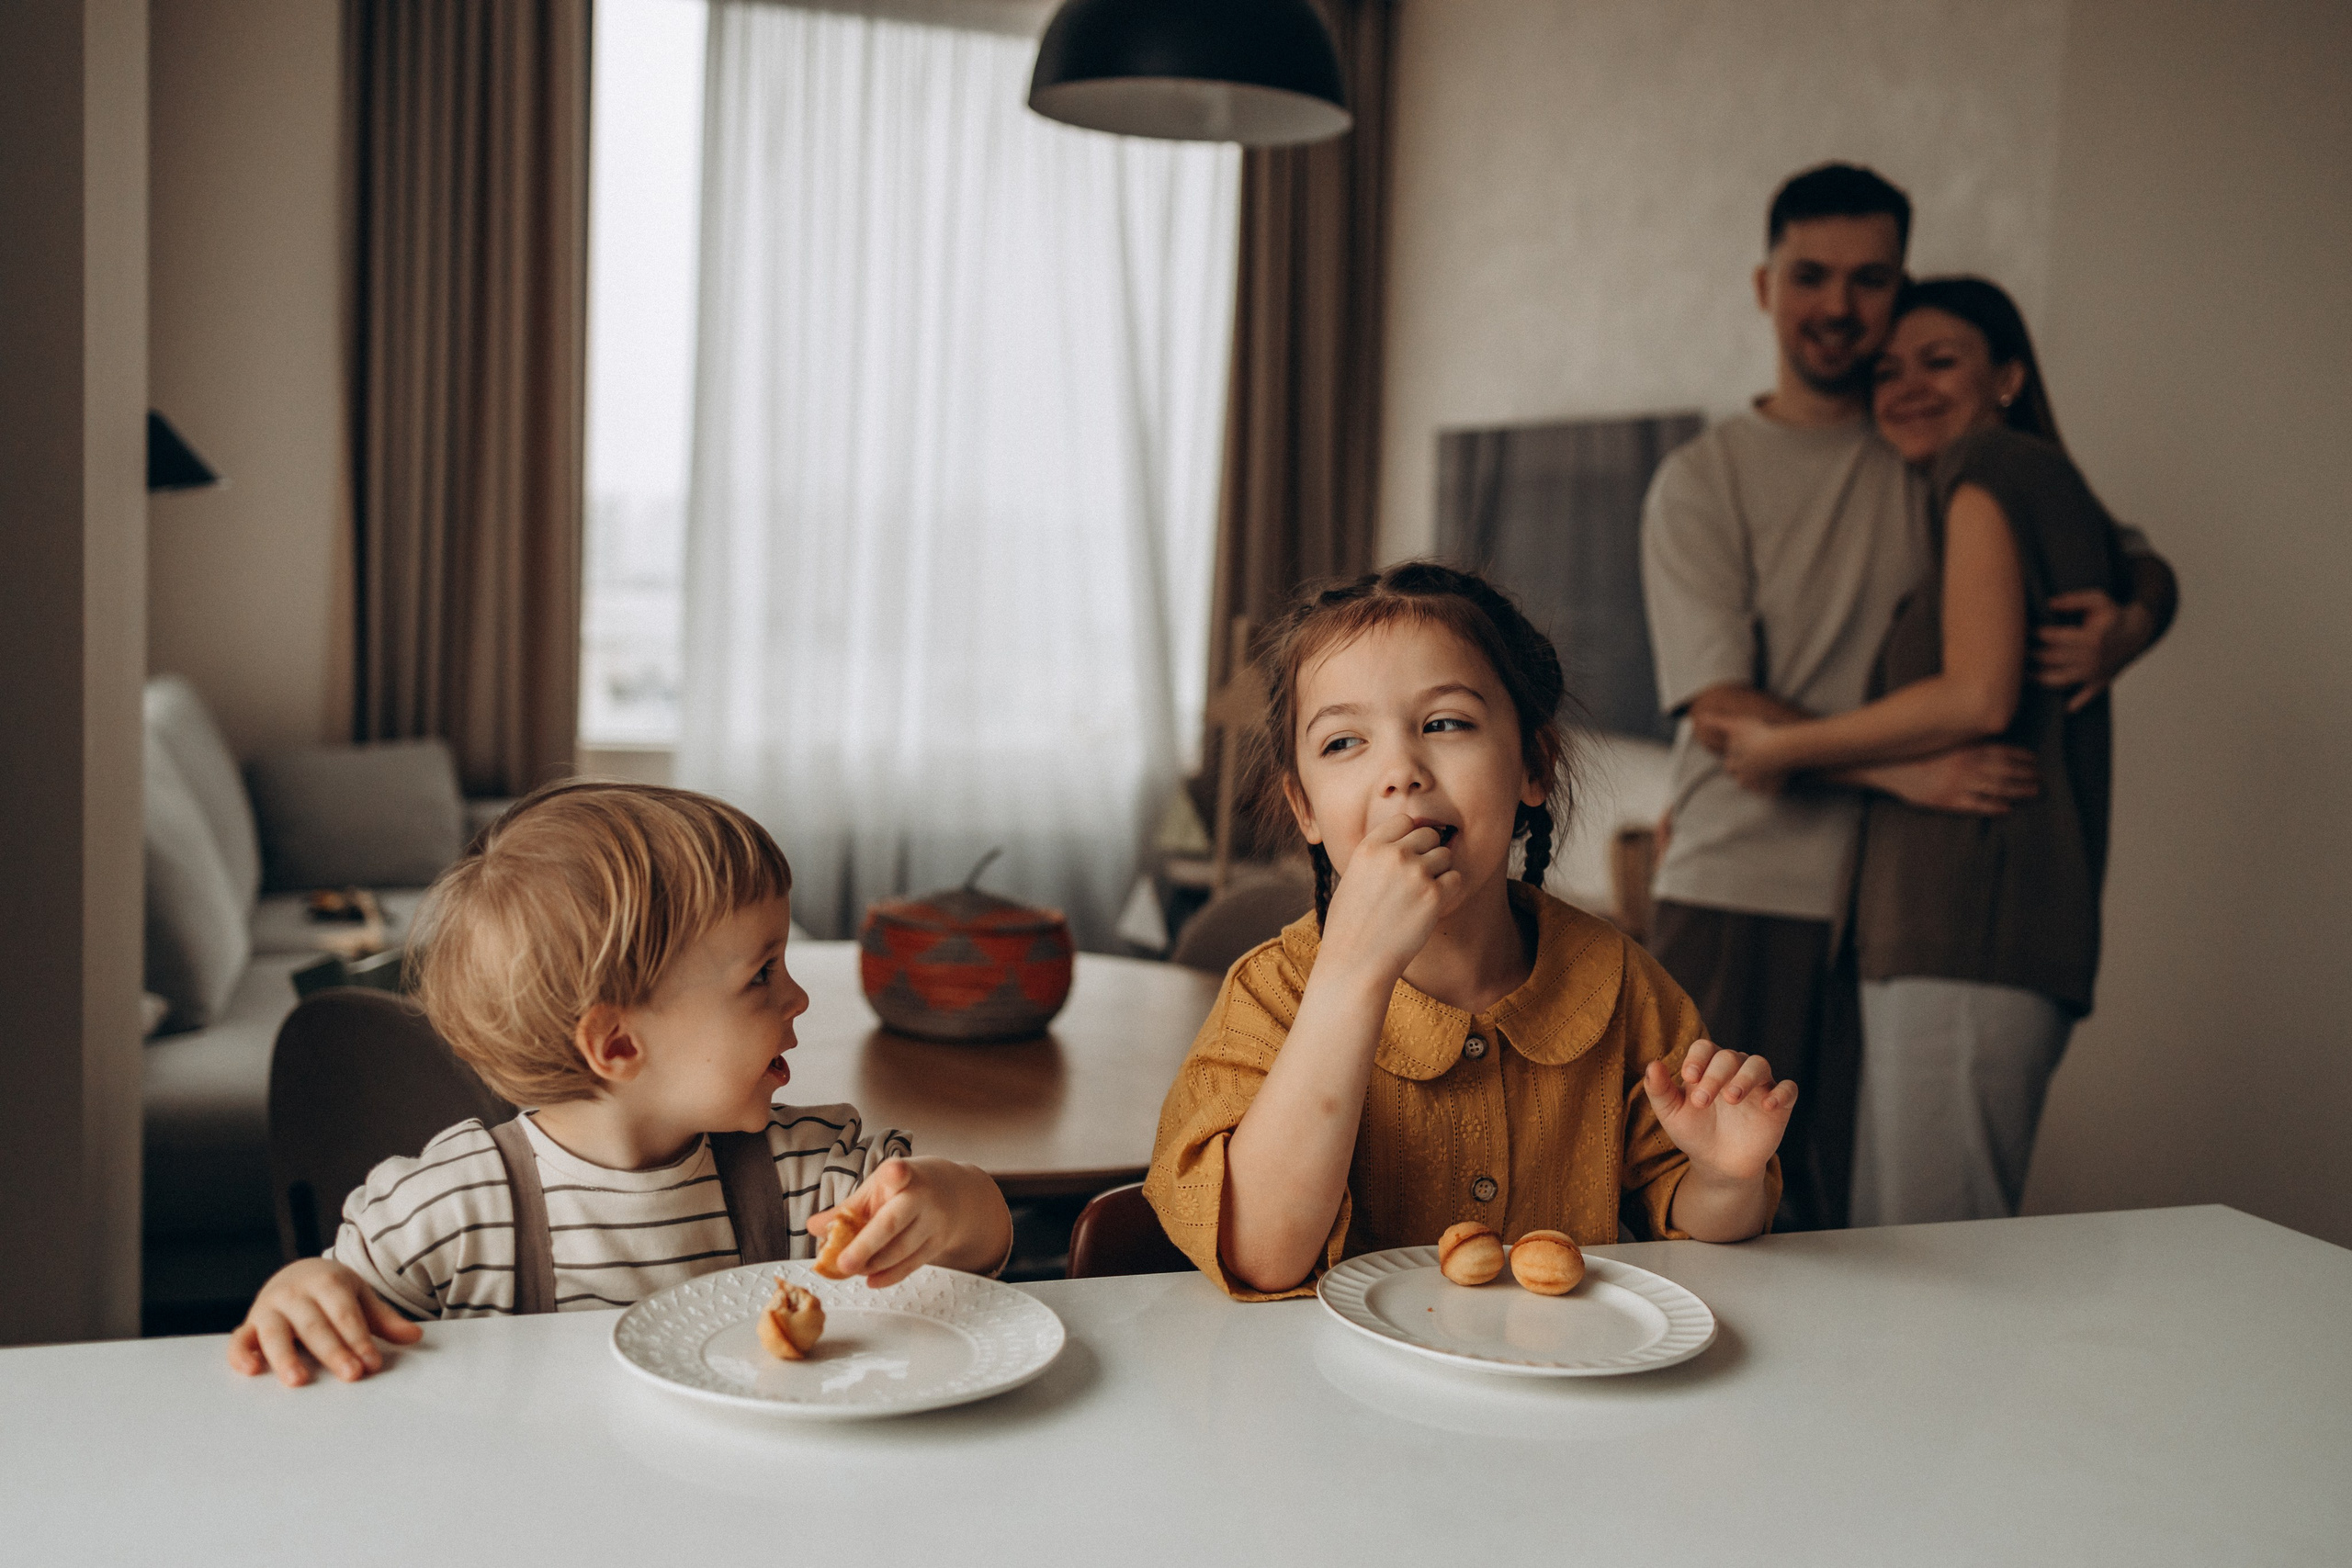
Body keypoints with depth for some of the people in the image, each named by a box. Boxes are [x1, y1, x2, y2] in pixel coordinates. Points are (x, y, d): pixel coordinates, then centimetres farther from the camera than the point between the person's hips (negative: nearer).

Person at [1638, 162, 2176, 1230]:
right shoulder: (1702, 482, 2)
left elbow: (2141, 562, 18)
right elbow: (1720, 709, -8)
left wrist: (2129, 623, -7)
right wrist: (1902, 767, -22)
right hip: (1735, 902, -2)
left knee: (1856, 1217, 2)